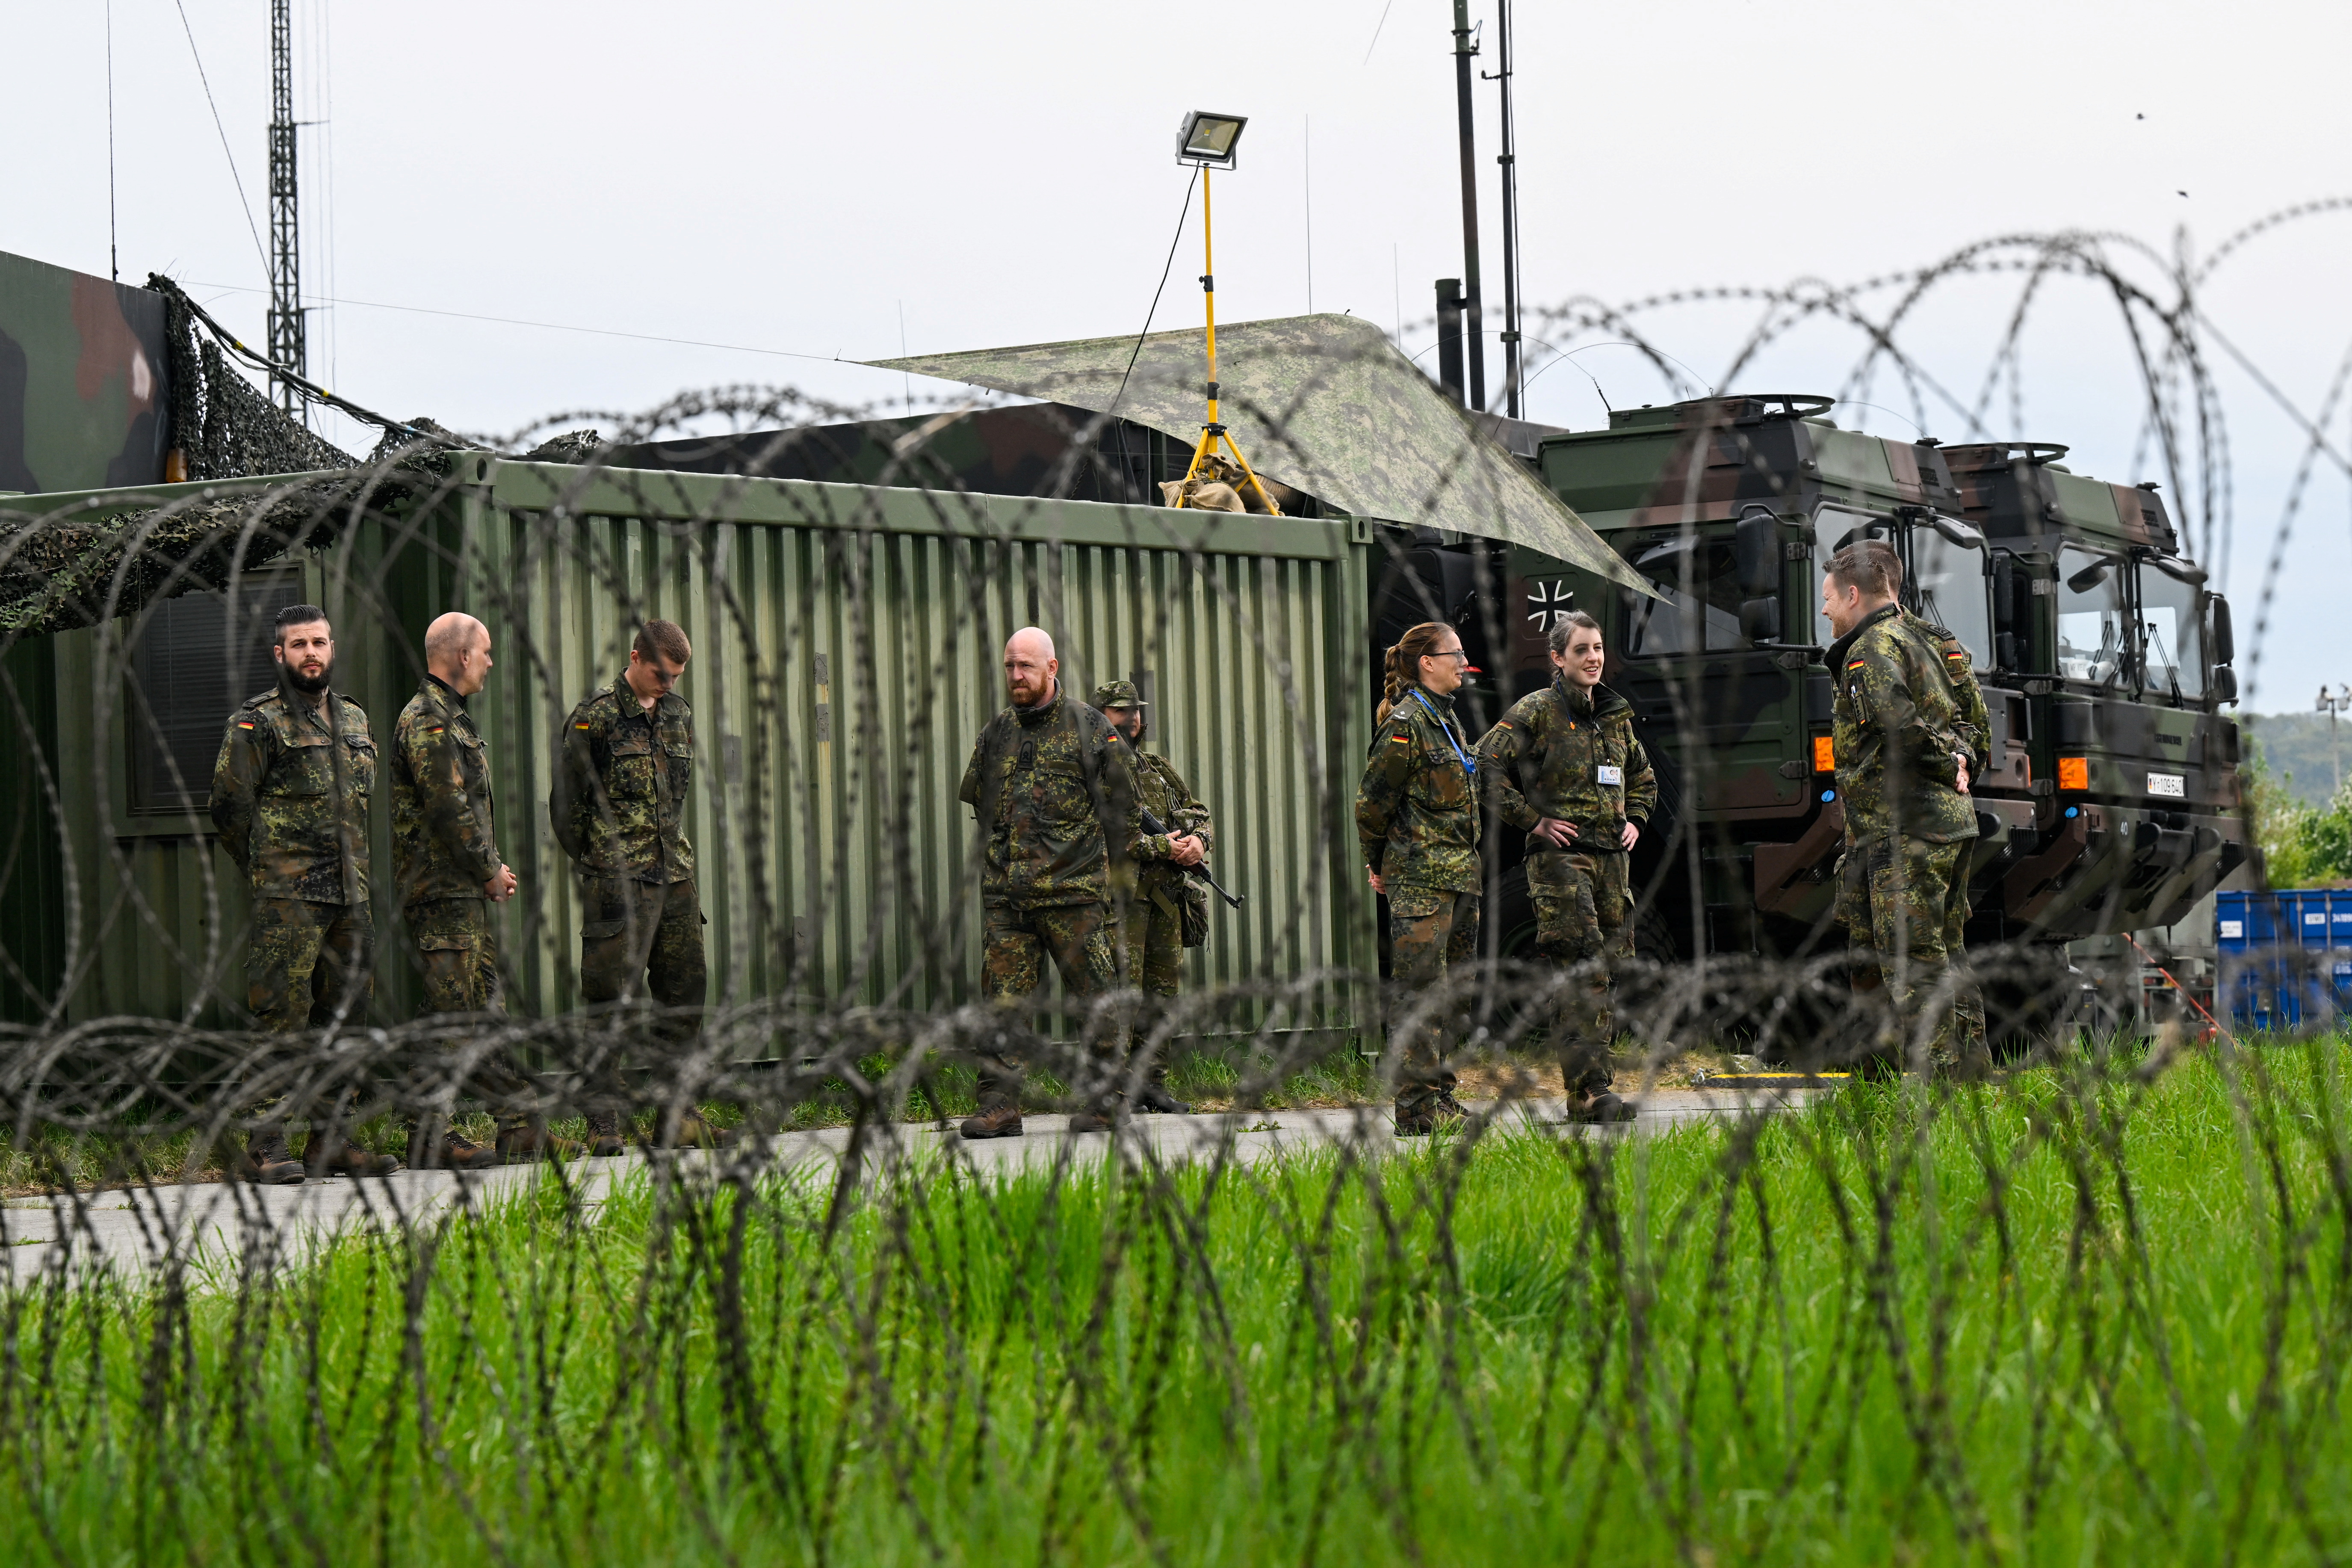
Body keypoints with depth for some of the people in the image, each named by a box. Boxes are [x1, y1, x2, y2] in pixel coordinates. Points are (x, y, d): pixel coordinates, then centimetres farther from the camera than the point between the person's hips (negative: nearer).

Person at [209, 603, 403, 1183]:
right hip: (288, 900, -7)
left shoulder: (355, 721, 17)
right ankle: (264, 1147, -9)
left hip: (350, 896, 7)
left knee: (342, 1017, 8)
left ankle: (330, 1141, 15)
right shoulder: (258, 722, -4)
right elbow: (228, 807, -4)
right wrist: (272, 873, 1)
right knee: (282, 1019, -10)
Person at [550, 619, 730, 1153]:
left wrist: (675, 855, 17)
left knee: (685, 990, 8)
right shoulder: (595, 718, -7)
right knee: (613, 999, -7)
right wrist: (594, 867, -1)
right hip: (617, 883, -7)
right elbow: (566, 804, -4)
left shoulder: (679, 715, 13)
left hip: (674, 876, 7)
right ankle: (604, 1123, -4)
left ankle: (679, 1117, 16)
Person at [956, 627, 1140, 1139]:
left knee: (1094, 1000, 1)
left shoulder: (1089, 728, 2)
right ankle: (999, 1106, 0)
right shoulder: (994, 736, 14)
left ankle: (1103, 1102, 9)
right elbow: (978, 807, 23)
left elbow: (1120, 810, 4)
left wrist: (1118, 876, 0)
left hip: (1075, 892, -4)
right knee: (1003, 1001, -2)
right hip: (1006, 898, 4)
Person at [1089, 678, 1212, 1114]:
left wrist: (1198, 840, -4)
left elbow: (1199, 812, 20)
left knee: (1163, 991, 8)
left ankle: (1153, 1083, 14)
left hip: (1165, 895, 7)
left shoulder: (1159, 769, 20)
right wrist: (1159, 846, -18)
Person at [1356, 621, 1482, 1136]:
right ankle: (1417, 1112, -7)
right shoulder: (1407, 723, -13)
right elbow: (1372, 800, -9)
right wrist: (1378, 866, 1)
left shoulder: (1445, 718, 15)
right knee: (1420, 995, -8)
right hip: (1420, 877, -9)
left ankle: (1441, 1101, 18)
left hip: (1458, 874, 9)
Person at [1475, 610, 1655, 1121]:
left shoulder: (1615, 716, 16)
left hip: (1611, 857, 7)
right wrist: (1533, 821, -10)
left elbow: (1643, 777, 32)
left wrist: (1635, 820, 15)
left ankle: (1591, 1083, 11)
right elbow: (1489, 764, -9)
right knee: (1585, 970, -15)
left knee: (1614, 966, 5)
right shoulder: (1535, 712, -4)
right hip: (1561, 854, -7)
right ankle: (1587, 1091, -17)